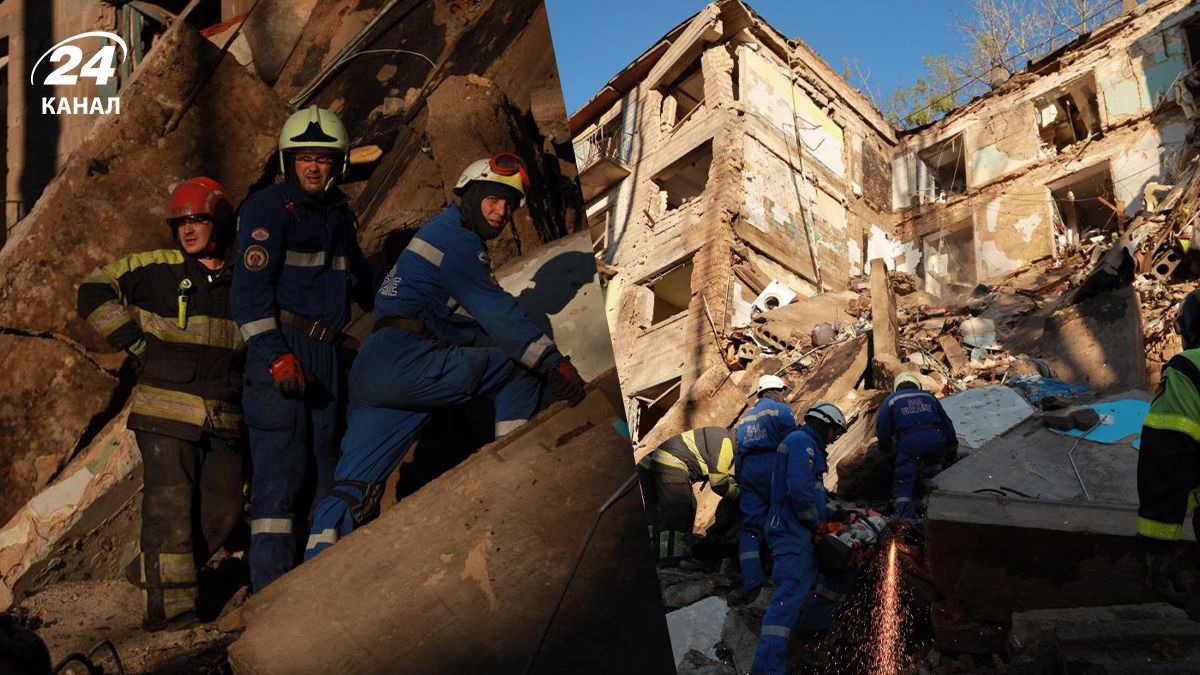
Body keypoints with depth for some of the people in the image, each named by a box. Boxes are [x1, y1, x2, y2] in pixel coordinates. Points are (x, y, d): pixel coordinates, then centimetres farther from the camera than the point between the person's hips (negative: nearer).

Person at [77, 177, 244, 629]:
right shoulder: (156, 269, 2)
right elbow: (94, 292, 3)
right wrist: (135, 342, -3)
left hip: (224, 420, 4)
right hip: (166, 412, -4)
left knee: (223, 507, 3)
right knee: (169, 504, -9)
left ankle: (156, 571, 24)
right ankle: (170, 602, -2)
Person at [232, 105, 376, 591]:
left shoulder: (339, 214, 18)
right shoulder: (268, 207, -4)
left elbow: (362, 279, 32)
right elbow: (250, 286, -13)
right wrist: (275, 356, -22)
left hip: (327, 353, 8)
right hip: (278, 349, -8)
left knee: (322, 464, 11)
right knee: (280, 468, -10)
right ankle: (272, 590, -5)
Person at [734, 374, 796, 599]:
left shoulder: (746, 417, 25)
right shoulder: (781, 409, 4)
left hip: (746, 469, 6)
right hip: (772, 465, -5)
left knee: (751, 525, 0)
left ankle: (751, 584, -10)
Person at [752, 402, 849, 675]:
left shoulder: (808, 445, 24)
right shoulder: (802, 442, -10)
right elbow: (800, 490, -23)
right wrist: (819, 523, -12)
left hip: (804, 532, 11)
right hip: (794, 532, -11)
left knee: (841, 570, 21)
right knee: (791, 594, -18)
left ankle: (813, 624, 32)